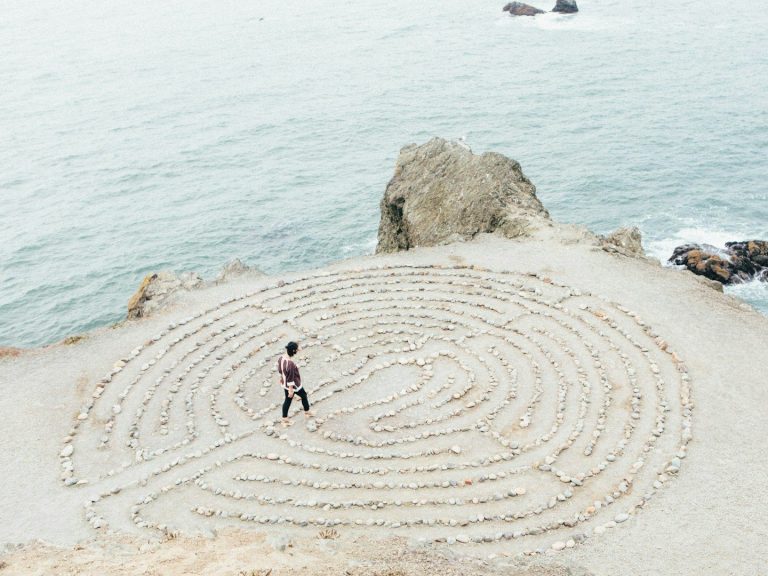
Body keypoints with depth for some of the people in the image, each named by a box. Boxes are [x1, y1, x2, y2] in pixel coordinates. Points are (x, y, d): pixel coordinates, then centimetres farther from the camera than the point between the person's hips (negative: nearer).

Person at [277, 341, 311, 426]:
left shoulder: (281, 358, -12)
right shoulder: (291, 364, -37)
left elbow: (279, 370, 6)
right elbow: (290, 378, -29)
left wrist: (281, 378, 23)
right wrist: (291, 390, -19)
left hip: (285, 384, 7)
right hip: (294, 386, -7)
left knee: (287, 400, 22)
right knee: (304, 396, 21)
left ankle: (285, 419, 34)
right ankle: (307, 412, 44)